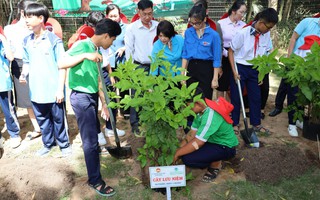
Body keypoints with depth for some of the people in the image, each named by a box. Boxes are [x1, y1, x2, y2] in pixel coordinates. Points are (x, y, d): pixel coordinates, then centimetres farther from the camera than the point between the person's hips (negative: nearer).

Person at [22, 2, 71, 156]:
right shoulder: (26, 41, 7)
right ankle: (48, 143, 34)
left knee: (58, 119, 9)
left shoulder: (54, 40, -10)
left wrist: (60, 89, -12)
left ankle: (64, 144, 26)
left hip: (53, 90, -5)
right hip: (36, 90, 5)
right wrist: (23, 74, -4)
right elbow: (27, 62, 18)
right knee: (42, 120, 17)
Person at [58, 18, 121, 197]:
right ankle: (95, 180, 8)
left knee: (94, 130, 25)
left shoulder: (97, 52, 12)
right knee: (90, 138, -3)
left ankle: (94, 149, 51)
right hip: (81, 97, -8)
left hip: (92, 96, 8)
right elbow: (61, 64, -24)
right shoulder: (82, 45, -12)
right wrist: (85, 55, -33)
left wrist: (104, 104, 12)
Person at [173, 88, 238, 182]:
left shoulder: (211, 116, -31)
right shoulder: (202, 110, -3)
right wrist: (179, 149, -12)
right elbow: (192, 134, -1)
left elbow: (197, 143, -32)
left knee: (187, 158, -24)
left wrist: (177, 153, -22)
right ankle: (214, 159, 10)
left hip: (225, 147, -9)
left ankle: (215, 164, 1)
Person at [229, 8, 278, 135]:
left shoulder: (266, 34, -3)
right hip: (240, 68, -5)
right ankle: (235, 124, 19)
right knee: (236, 98, 4)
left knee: (256, 97, 11)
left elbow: (266, 53, 9)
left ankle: (256, 124, 26)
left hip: (254, 69, 5)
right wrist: (234, 71, -13)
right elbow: (231, 51, -10)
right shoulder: (243, 33, -18)